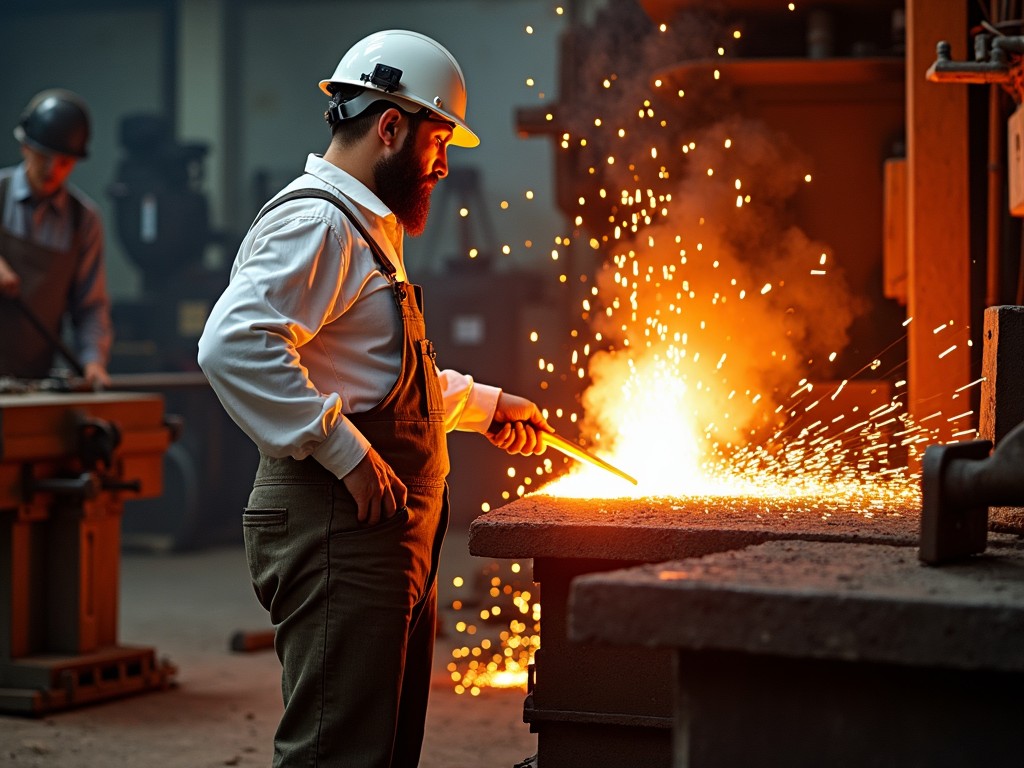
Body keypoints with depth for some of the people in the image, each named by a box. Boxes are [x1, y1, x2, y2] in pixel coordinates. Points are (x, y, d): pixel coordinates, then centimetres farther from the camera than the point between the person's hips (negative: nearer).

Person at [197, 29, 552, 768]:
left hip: (389, 537, 11)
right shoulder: (316, 223, -13)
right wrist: (347, 453, -27)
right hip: (338, 531, -11)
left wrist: (486, 405, 32)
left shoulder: (368, 229, 23)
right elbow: (234, 346, -28)